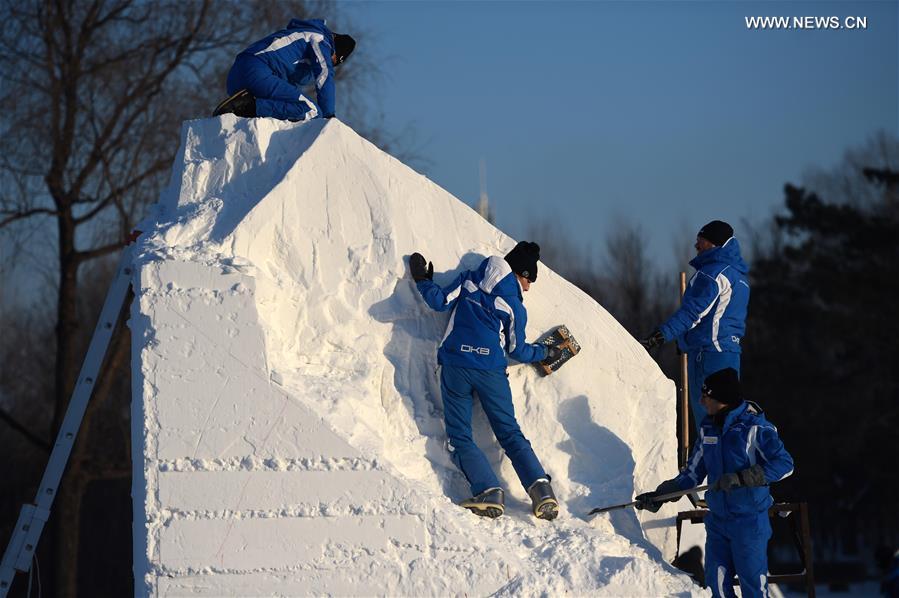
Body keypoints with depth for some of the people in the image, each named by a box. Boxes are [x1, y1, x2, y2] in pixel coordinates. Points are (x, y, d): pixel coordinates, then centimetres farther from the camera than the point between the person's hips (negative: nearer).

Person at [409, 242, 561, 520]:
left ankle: (487, 491, -17)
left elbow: (440, 302, 2)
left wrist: (422, 281, 20)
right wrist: (545, 353, 28)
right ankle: (541, 489, -6)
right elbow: (518, 350, 10)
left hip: (455, 365, 0)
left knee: (460, 437, 3)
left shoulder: (469, 280, 8)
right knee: (510, 434, 10)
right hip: (491, 371, 0)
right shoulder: (515, 306, 6)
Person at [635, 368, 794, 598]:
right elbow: (693, 473, 17)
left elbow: (784, 464, -18)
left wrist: (740, 478, -24)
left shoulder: (755, 427, -13)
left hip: (749, 520, -6)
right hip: (717, 519, 6)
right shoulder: (708, 428, 8)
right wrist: (661, 494, 10)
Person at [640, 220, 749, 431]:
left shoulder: (713, 272, -12)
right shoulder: (738, 275, 19)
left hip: (708, 353, -10)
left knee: (706, 412, -10)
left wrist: (659, 336, -27)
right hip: (730, 351, 10)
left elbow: (693, 311, -21)